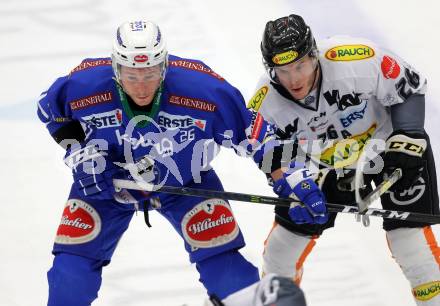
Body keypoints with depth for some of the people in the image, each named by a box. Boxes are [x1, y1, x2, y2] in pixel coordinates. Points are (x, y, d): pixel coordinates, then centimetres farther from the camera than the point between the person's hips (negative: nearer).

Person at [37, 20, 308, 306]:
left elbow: (254, 132, -18)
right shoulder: (83, 85, -29)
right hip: (106, 179, 1)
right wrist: (80, 153, -17)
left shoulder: (205, 89, -32)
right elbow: (51, 109, -5)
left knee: (217, 251, -9)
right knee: (76, 253, -6)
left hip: (184, 183, -1)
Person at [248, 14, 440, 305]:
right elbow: (274, 158, -8)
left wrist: (406, 142, -23)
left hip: (388, 144, -3)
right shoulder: (265, 103, -22)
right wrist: (295, 188, -25)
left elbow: (410, 87, -19)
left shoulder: (358, 59, -35)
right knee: (288, 232, 6)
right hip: (330, 163, 4)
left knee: (408, 234, -14)